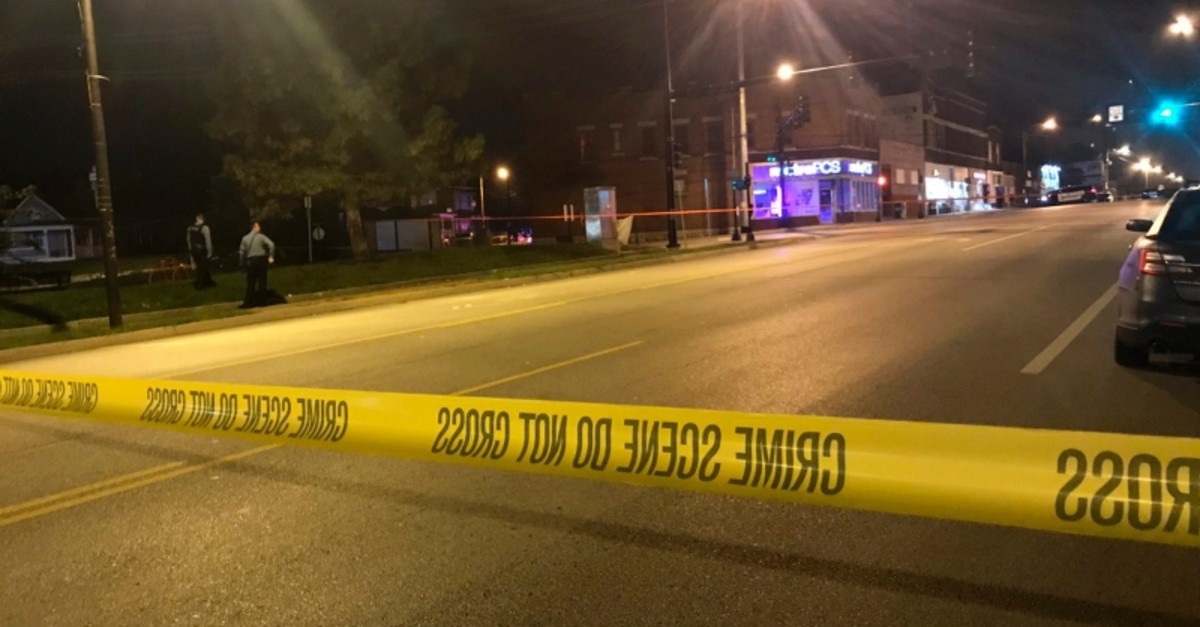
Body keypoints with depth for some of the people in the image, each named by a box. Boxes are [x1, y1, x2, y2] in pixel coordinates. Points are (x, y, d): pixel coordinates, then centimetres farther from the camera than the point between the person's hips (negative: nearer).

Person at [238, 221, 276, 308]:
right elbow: (271, 245, -13)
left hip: (251, 261, 2)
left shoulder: (245, 238, 8)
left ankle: (248, 302, 1)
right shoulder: (261, 237, 1)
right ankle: (261, 301, 4)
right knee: (262, 282, 4)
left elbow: (242, 252, 5)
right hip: (261, 260, -2)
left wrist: (242, 263, 12)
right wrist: (271, 257, -11)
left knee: (250, 283, 4)